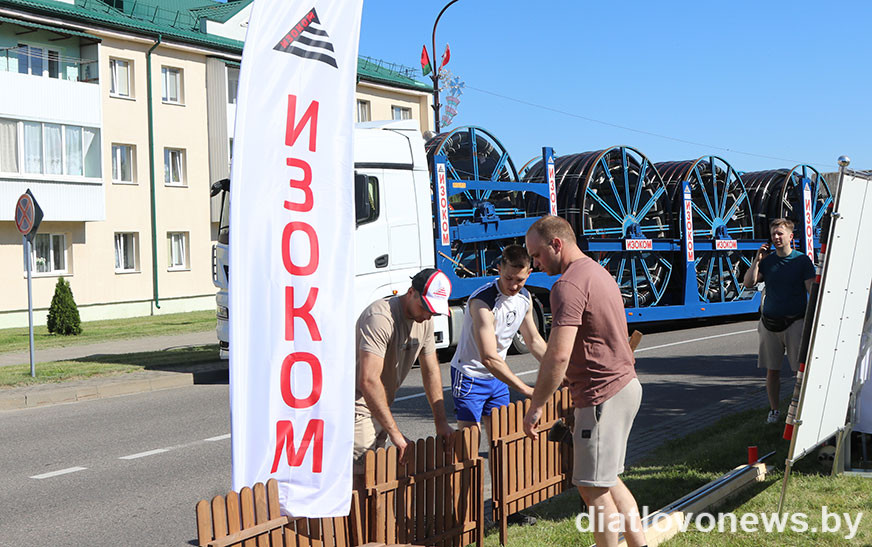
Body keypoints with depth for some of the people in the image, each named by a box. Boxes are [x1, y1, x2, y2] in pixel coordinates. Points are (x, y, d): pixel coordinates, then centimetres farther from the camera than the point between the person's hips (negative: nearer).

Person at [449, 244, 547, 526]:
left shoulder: (524, 298, -3)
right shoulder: (482, 302, -28)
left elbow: (534, 340, 12)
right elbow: (488, 358, -32)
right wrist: (526, 390, -33)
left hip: (498, 376, 7)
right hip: (469, 376, -7)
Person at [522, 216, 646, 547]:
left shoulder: (568, 286, -18)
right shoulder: (597, 272, 15)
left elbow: (558, 355, -25)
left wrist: (536, 406, -15)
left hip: (603, 395, -11)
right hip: (624, 384, 11)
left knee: (594, 488, 0)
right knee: (607, 480, 19)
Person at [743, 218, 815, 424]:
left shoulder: (802, 260, 0)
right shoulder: (767, 260, 9)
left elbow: (812, 290, -4)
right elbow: (748, 283, -1)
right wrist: (757, 260, -6)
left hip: (795, 321, -3)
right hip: (770, 322, 3)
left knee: (801, 369, -3)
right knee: (772, 369, 7)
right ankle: (774, 410, 19)